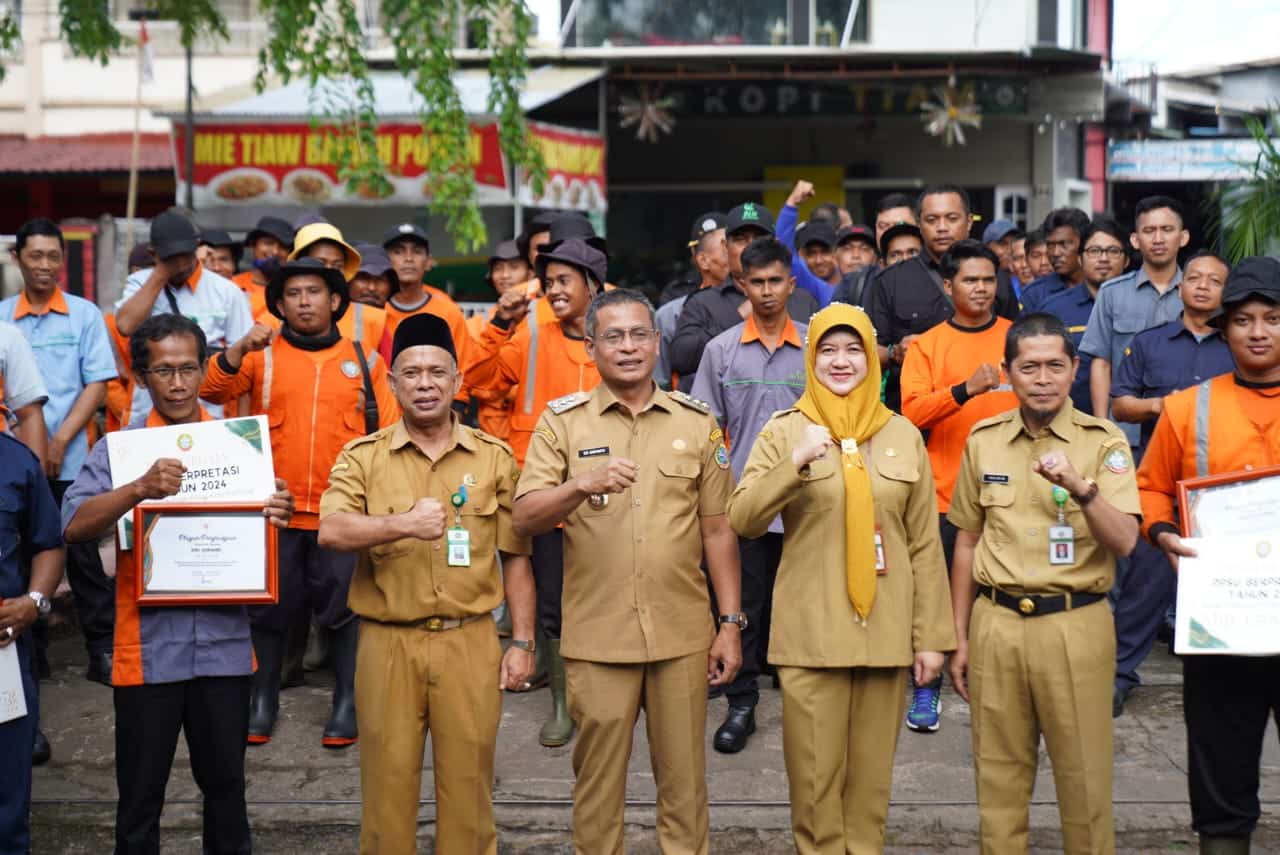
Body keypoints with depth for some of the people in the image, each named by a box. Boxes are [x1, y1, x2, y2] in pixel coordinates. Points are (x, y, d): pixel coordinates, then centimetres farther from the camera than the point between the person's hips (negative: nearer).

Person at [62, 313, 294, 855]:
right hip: (148, 647, -2)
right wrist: (139, 489, -32)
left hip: (224, 645, 2)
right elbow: (74, 526, -15)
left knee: (225, 786, 13)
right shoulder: (119, 447, -1)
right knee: (140, 795, 8)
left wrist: (277, 517, -16)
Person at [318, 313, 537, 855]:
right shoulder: (362, 457, 2)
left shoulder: (494, 457, 5)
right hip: (387, 643, 0)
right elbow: (330, 532, -14)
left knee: (468, 780, 8)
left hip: (470, 641, 1)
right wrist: (403, 524, -28)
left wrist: (522, 641, 4)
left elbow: (515, 556, 8)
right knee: (388, 780, 7)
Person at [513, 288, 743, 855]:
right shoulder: (562, 421, 1)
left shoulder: (696, 422, 6)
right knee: (597, 781, 9)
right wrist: (581, 485, -26)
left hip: (682, 636, 1)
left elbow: (717, 529, 8)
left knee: (684, 781, 9)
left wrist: (731, 623, 5)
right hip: (596, 636, -1)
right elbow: (524, 520, -7)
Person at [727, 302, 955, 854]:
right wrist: (795, 463, -21)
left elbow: (924, 544, 6)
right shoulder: (784, 431, 1)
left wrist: (932, 635, 3)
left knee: (872, 774, 10)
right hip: (811, 634, -2)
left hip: (886, 633, 2)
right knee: (815, 776, 3)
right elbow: (741, 520, -9)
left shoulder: (903, 435, 5)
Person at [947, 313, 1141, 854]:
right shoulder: (983, 440, 5)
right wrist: (960, 638, 12)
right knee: (999, 773, 10)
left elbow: (1124, 542, -13)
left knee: (1084, 774, 5)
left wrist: (1082, 489, -30)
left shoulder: (1104, 442, -3)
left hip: (1076, 625, -2)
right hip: (996, 623, 2)